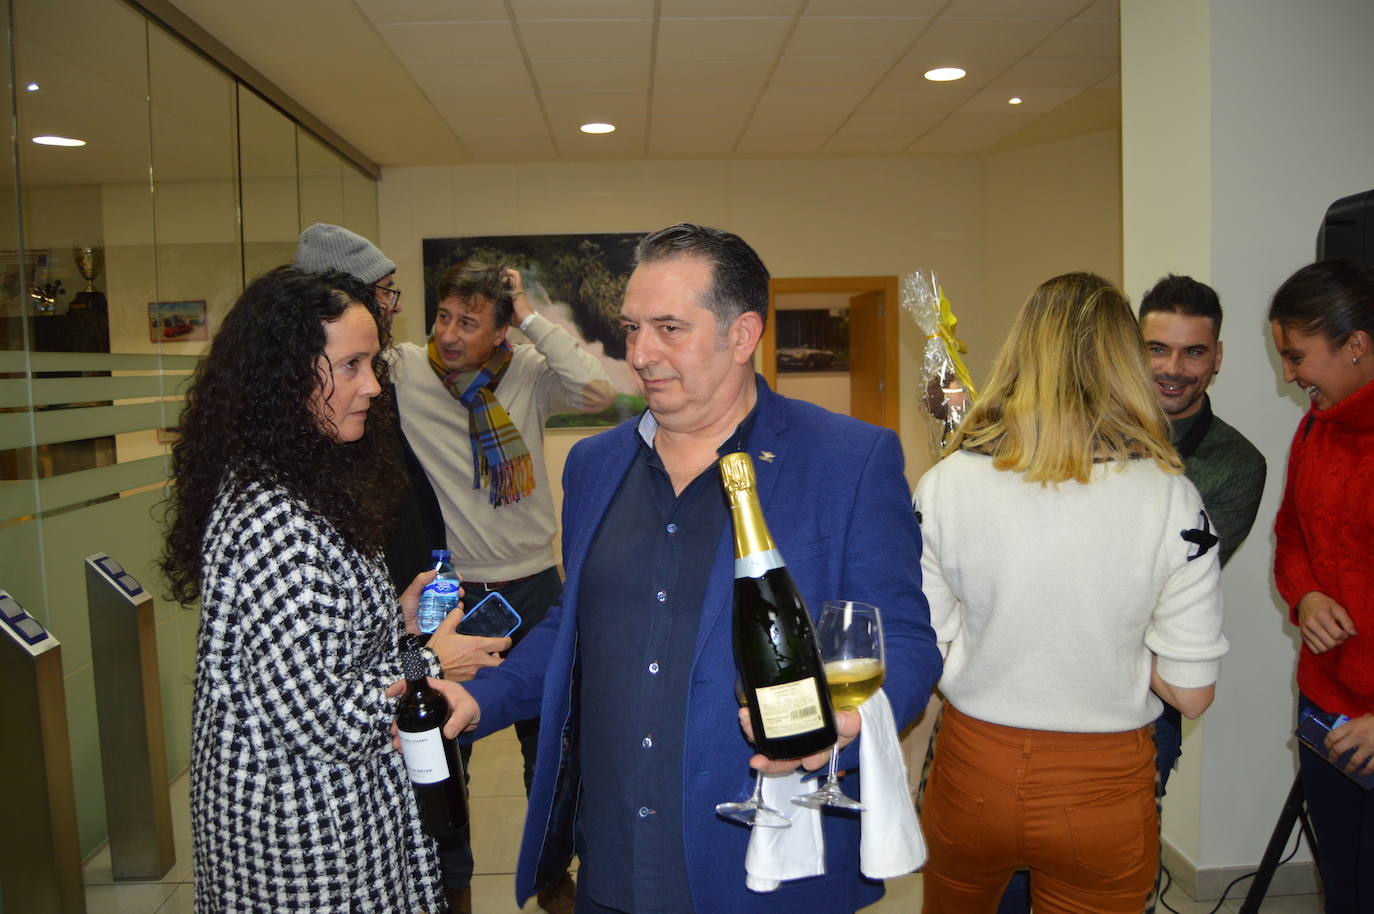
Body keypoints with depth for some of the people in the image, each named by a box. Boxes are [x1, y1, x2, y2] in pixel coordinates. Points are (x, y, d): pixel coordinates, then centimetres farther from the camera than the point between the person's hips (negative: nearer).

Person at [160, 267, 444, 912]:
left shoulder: (302, 488, 3)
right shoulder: (272, 522, -29)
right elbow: (326, 721, -28)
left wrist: (395, 617, 3)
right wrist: (427, 662, -15)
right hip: (311, 839, -9)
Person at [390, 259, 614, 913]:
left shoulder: (528, 375, -7)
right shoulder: (406, 369, -8)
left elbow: (599, 392, -24)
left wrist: (531, 318, -20)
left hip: (534, 588, 2)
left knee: (547, 742, 18)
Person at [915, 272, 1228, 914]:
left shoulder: (942, 485, -14)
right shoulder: (1170, 497, -16)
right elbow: (1192, 693, -11)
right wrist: (1112, 627, 4)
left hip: (972, 776, 1)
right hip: (1104, 788, -1)